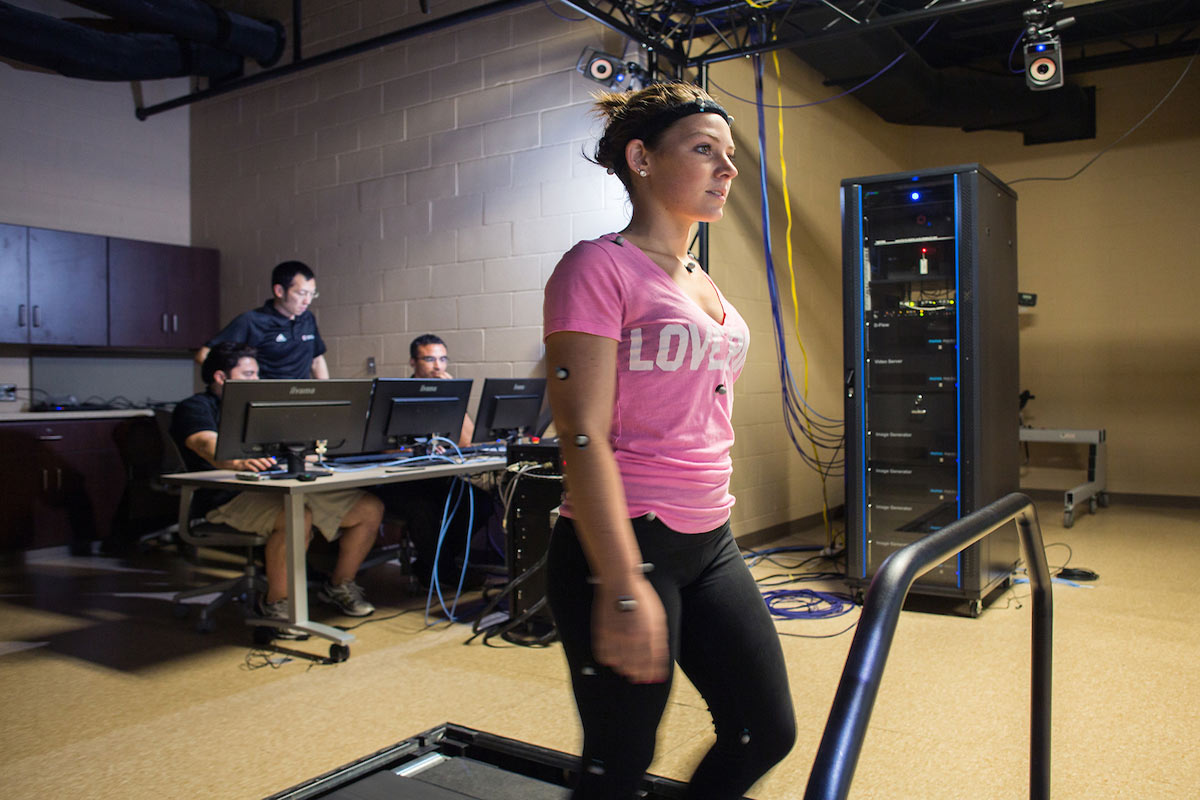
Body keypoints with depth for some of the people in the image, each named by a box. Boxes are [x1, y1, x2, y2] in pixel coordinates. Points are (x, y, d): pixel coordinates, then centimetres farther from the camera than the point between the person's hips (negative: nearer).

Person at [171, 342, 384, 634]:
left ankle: (339, 586, 11)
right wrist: (240, 462, -39)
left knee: (371, 508, -6)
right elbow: (210, 447, -18)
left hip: (288, 487, 7)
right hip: (232, 497, -7)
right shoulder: (194, 408, 5)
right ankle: (276, 603, -17)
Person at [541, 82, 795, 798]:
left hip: (711, 542, 8)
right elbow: (583, 436, -19)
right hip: (622, 545, -8)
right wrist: (622, 588, -23)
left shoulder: (701, 282, 14)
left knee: (768, 732, 14)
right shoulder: (599, 267, -11)